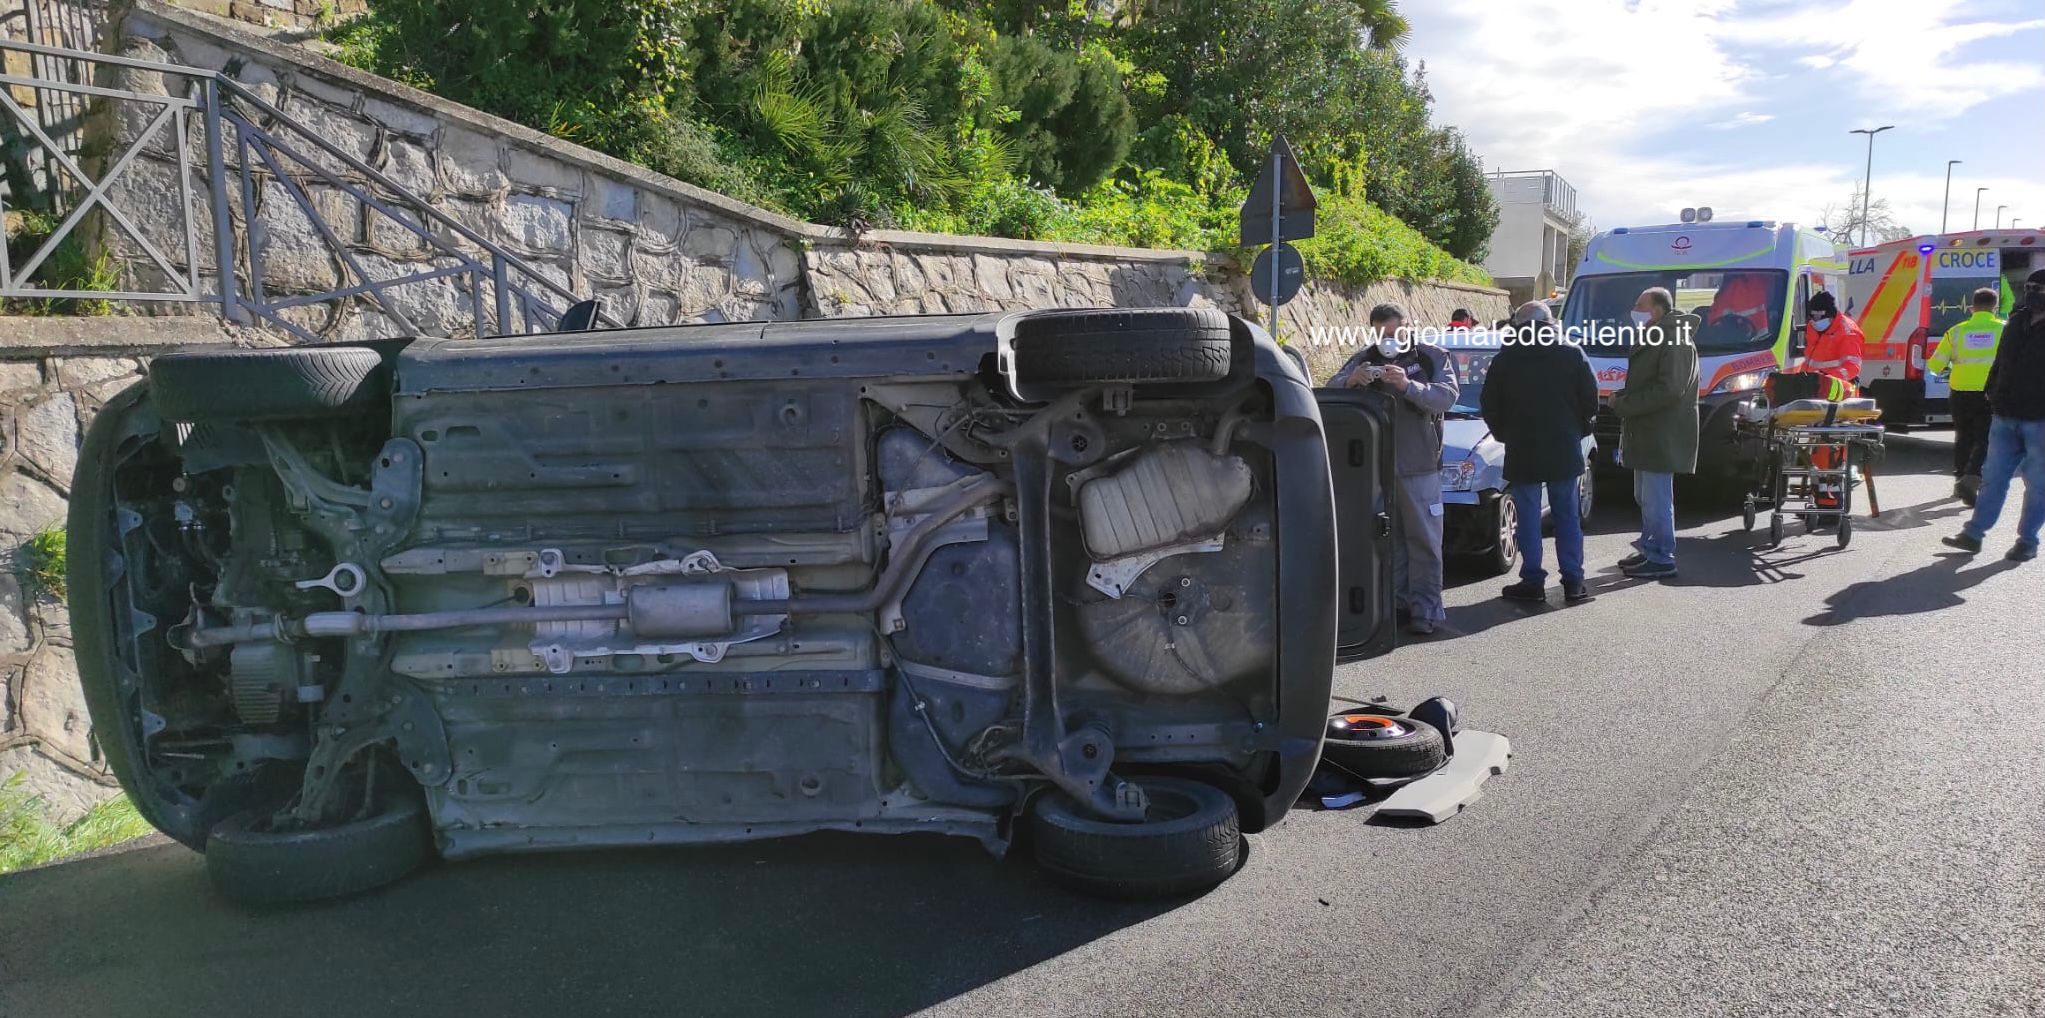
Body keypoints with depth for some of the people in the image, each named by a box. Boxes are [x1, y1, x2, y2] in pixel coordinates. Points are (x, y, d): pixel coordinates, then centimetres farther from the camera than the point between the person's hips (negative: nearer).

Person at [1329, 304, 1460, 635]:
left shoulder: (1431, 357, 1)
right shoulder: (1364, 359, 10)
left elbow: (1448, 396, -13)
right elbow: (1330, 390, 2)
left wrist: (1408, 386, -29)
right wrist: (1350, 381, -21)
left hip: (1419, 466, -3)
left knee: (1424, 539, -2)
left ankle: (1426, 608, 0)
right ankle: (1396, 601, 16)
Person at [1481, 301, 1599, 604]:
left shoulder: (1505, 359, -2)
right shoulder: (1573, 355, -1)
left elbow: (1489, 405, 2)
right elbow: (1590, 399, 1)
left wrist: (1505, 435, 16)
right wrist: (1578, 431, 16)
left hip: (1522, 451, -1)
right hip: (1564, 450, 1)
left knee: (1528, 517, 4)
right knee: (1567, 516, 8)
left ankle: (1533, 582, 4)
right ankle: (1573, 582, 8)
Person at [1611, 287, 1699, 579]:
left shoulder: (1675, 343, -14)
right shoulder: (1650, 341, 19)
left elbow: (1669, 390, -23)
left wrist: (1624, 403, -19)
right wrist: (1623, 399, 9)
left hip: (1662, 437, -11)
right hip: (1646, 434, 11)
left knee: (1656, 500, -7)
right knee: (1645, 498, 17)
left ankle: (1662, 559, -2)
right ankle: (1649, 550, 26)